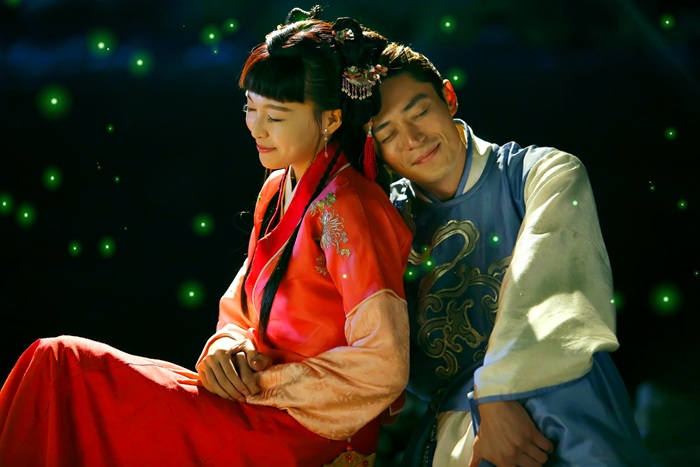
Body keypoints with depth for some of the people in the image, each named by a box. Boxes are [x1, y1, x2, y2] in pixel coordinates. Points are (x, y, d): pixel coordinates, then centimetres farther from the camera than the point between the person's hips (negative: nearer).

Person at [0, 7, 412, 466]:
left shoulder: (345, 209, -17)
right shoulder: (277, 190, 11)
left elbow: (383, 365, -23)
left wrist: (262, 381, -15)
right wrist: (227, 346, -5)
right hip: (260, 407, 8)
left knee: (61, 362, -14)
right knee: (56, 359, -6)